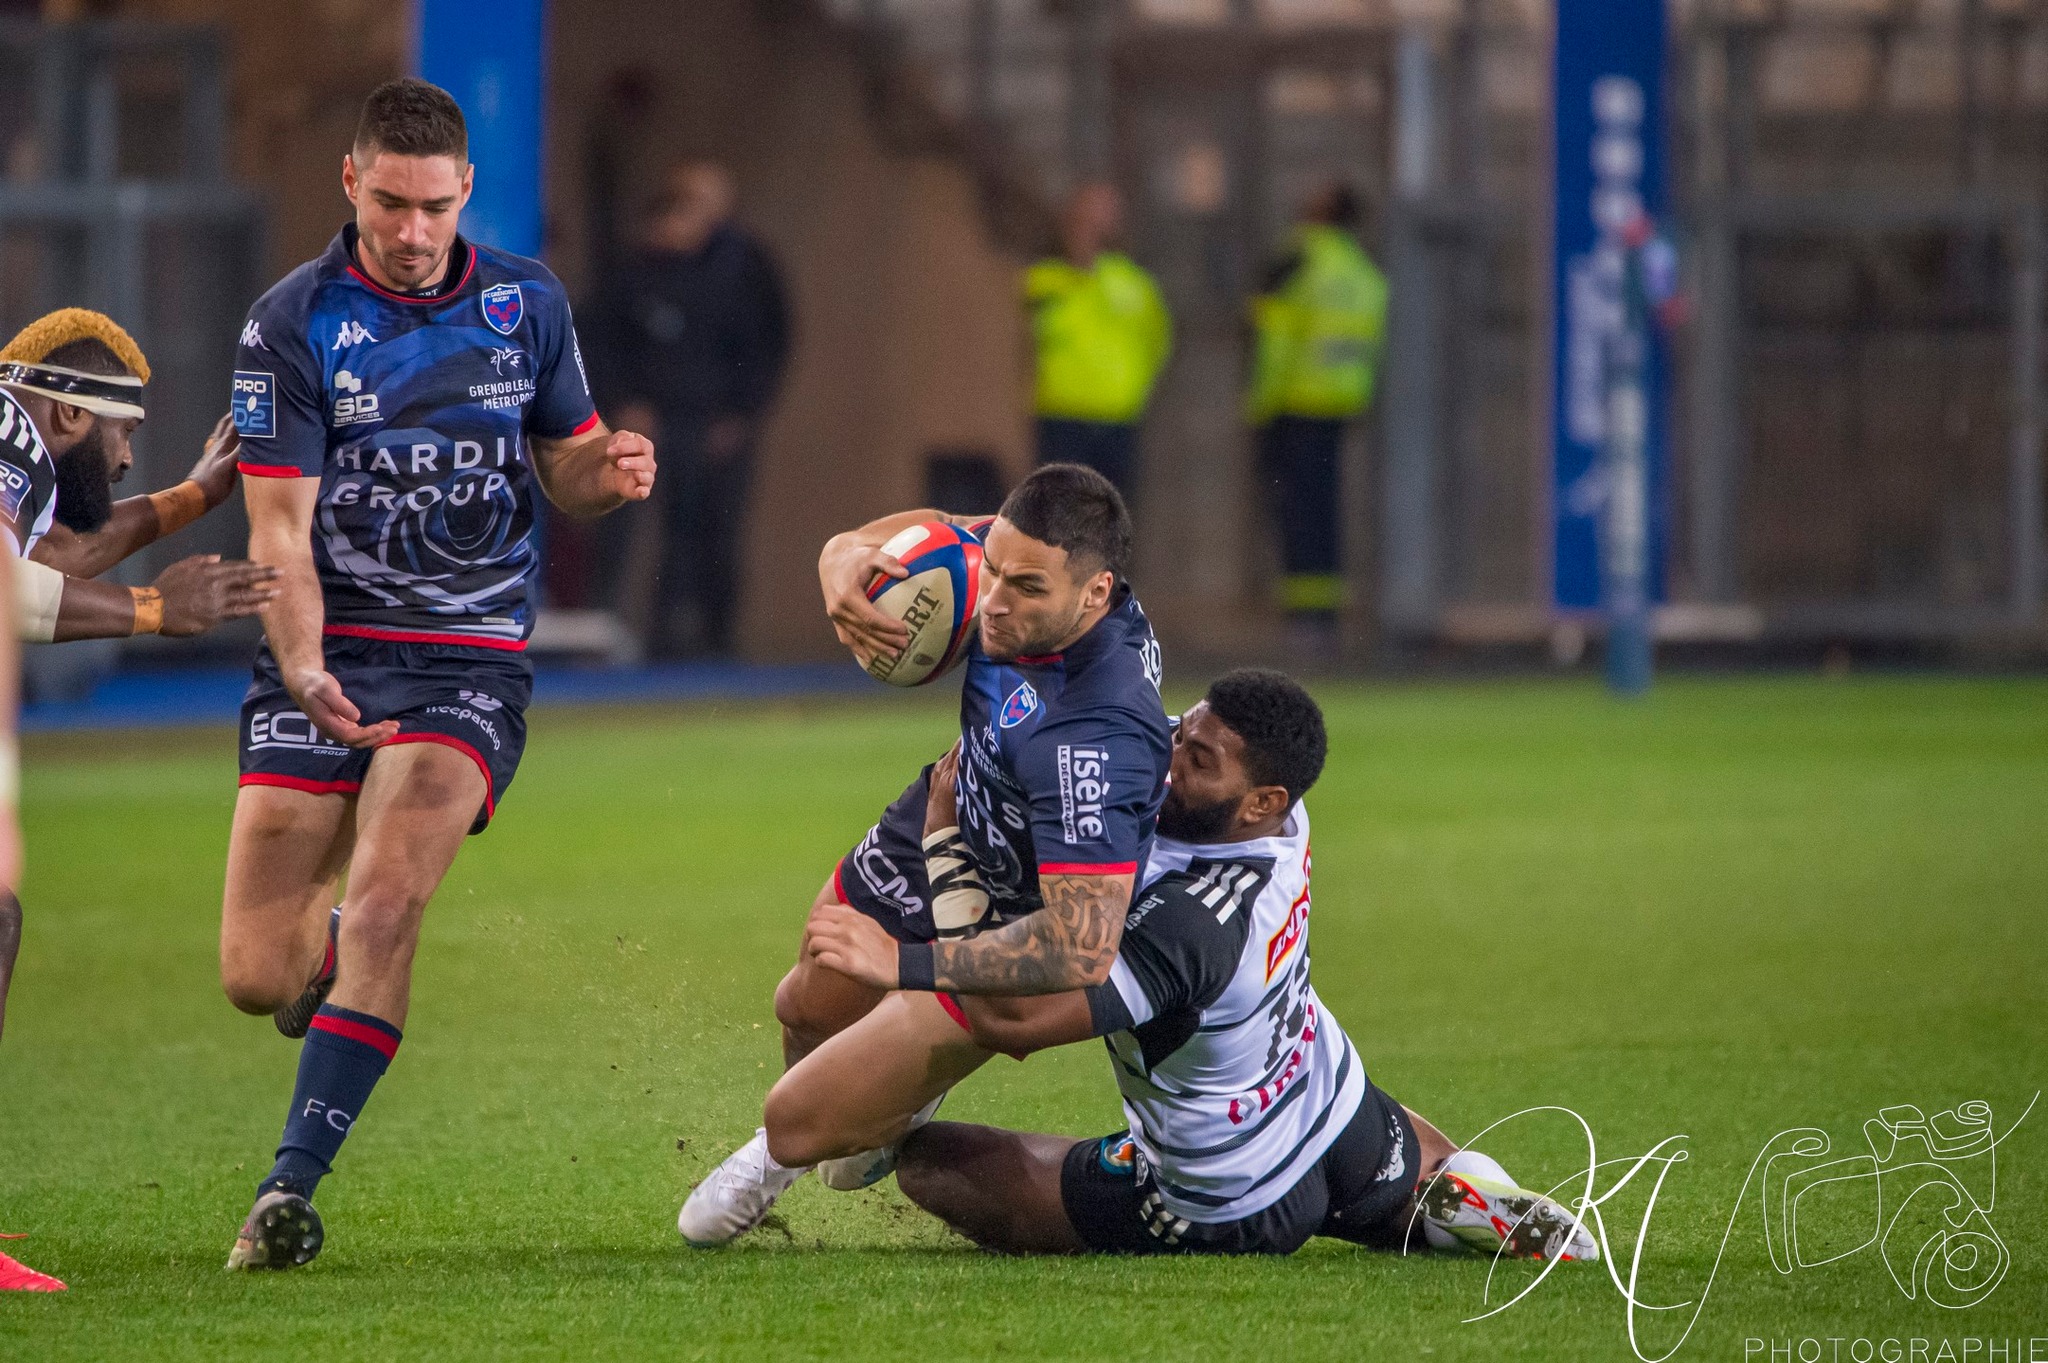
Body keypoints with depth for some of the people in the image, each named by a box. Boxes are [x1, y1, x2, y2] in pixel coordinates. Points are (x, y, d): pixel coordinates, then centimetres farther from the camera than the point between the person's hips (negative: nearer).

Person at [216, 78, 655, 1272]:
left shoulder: (528, 303, 5)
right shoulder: (293, 323, -5)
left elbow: (563, 467, 17)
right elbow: (280, 527, -9)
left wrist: (611, 471, -8)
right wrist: (305, 670, -26)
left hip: (471, 662, 0)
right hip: (328, 657, 0)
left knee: (382, 900, -24)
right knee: (258, 977, -4)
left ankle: (293, 1185, -22)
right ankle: (331, 955, 34)